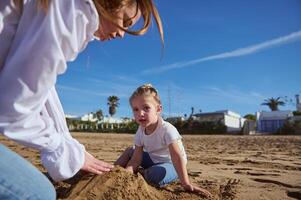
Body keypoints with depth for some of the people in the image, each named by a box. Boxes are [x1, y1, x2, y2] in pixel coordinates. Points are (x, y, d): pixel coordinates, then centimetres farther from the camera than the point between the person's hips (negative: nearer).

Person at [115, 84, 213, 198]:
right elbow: (136, 158, -12)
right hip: (153, 160, 6)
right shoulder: (140, 131, -9)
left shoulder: (167, 129, -30)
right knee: (130, 151, 2)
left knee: (154, 176, -33)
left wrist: (186, 184, -41)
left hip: (170, 165, -6)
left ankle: (140, 173, -3)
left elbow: (177, 157, -36)